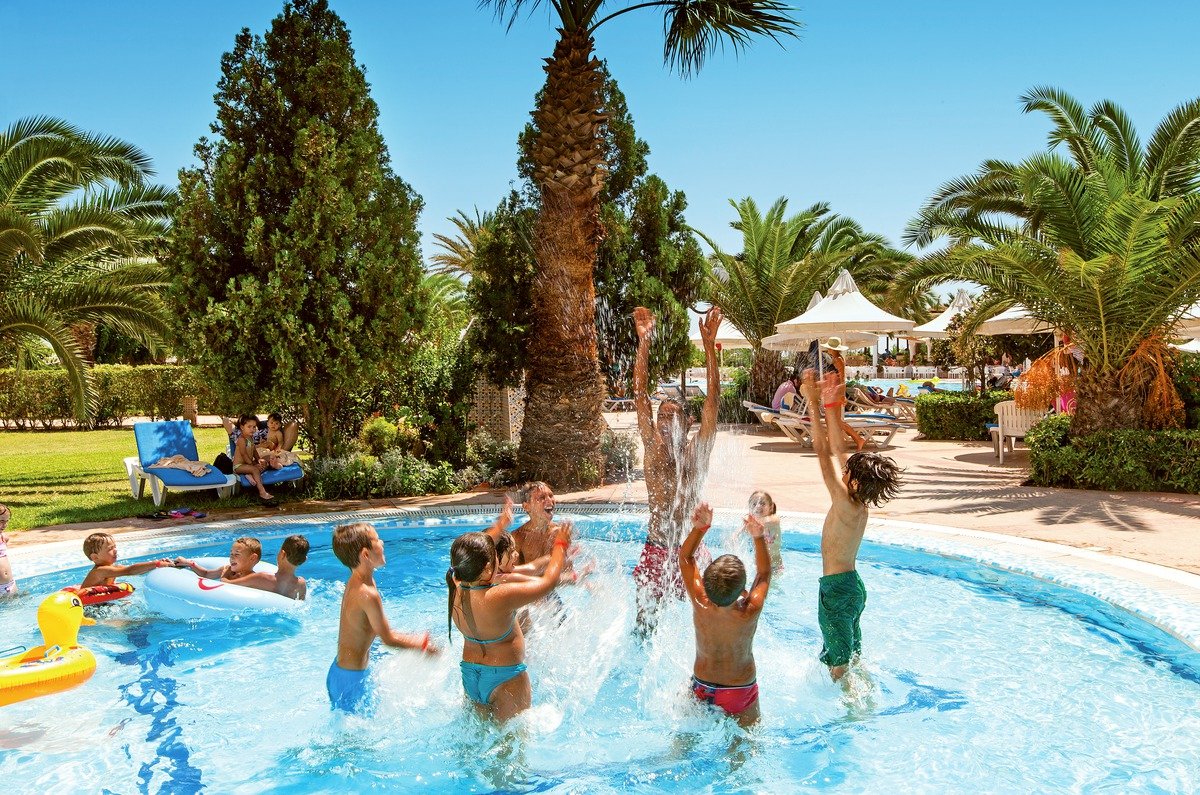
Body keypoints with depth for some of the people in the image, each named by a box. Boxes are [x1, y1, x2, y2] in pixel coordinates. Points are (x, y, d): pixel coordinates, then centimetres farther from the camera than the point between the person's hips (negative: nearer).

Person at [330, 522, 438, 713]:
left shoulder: (354, 583, 4)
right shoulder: (368, 594, -26)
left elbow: (380, 631, 13)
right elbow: (388, 639, -17)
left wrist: (416, 640, 14)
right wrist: (422, 646, -4)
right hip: (350, 679, -9)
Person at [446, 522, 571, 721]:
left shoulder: (455, 590, -14)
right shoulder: (501, 597, -33)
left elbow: (472, 558, 8)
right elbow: (549, 581, -20)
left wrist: (501, 525, 16)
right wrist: (561, 545, -4)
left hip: (470, 677, 6)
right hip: (505, 679, -6)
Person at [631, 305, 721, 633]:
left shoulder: (696, 452, -2)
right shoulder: (654, 449, 0)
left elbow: (712, 399, -9)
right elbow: (640, 394, -6)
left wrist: (709, 344, -15)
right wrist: (644, 342, -12)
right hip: (655, 551, 1)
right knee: (645, 623, 10)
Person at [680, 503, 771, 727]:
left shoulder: (700, 605, -25)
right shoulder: (750, 612, -29)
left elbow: (685, 557, -10)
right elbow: (764, 574, -8)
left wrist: (700, 527, -21)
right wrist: (758, 537, -14)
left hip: (702, 688, 2)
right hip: (740, 690, -2)